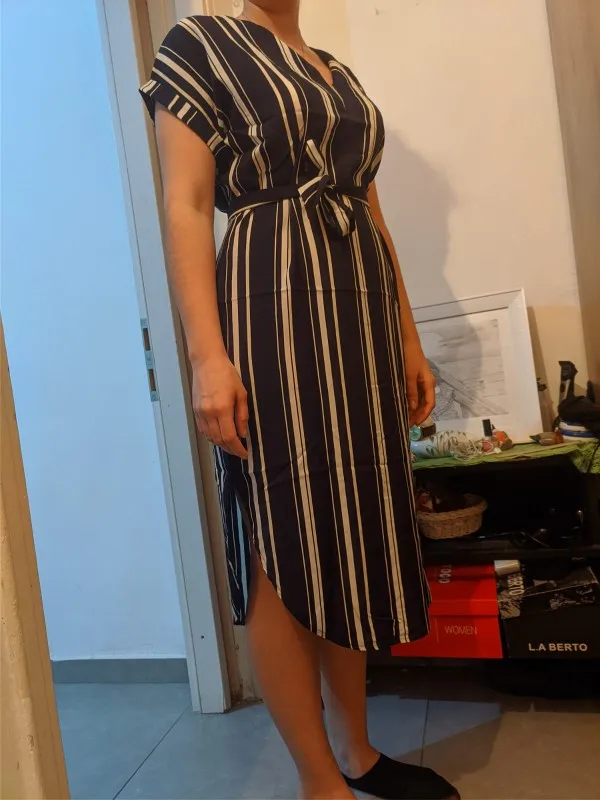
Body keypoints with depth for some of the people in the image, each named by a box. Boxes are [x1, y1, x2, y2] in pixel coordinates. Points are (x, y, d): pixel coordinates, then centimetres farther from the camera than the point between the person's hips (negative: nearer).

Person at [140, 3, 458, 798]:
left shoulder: (340, 73, 23)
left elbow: (370, 211, 19)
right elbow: (186, 207, -7)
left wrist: (407, 337, 14)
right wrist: (208, 355, -18)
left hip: (359, 316, 7)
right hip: (272, 314, -7)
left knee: (356, 535, 10)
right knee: (283, 551, -3)